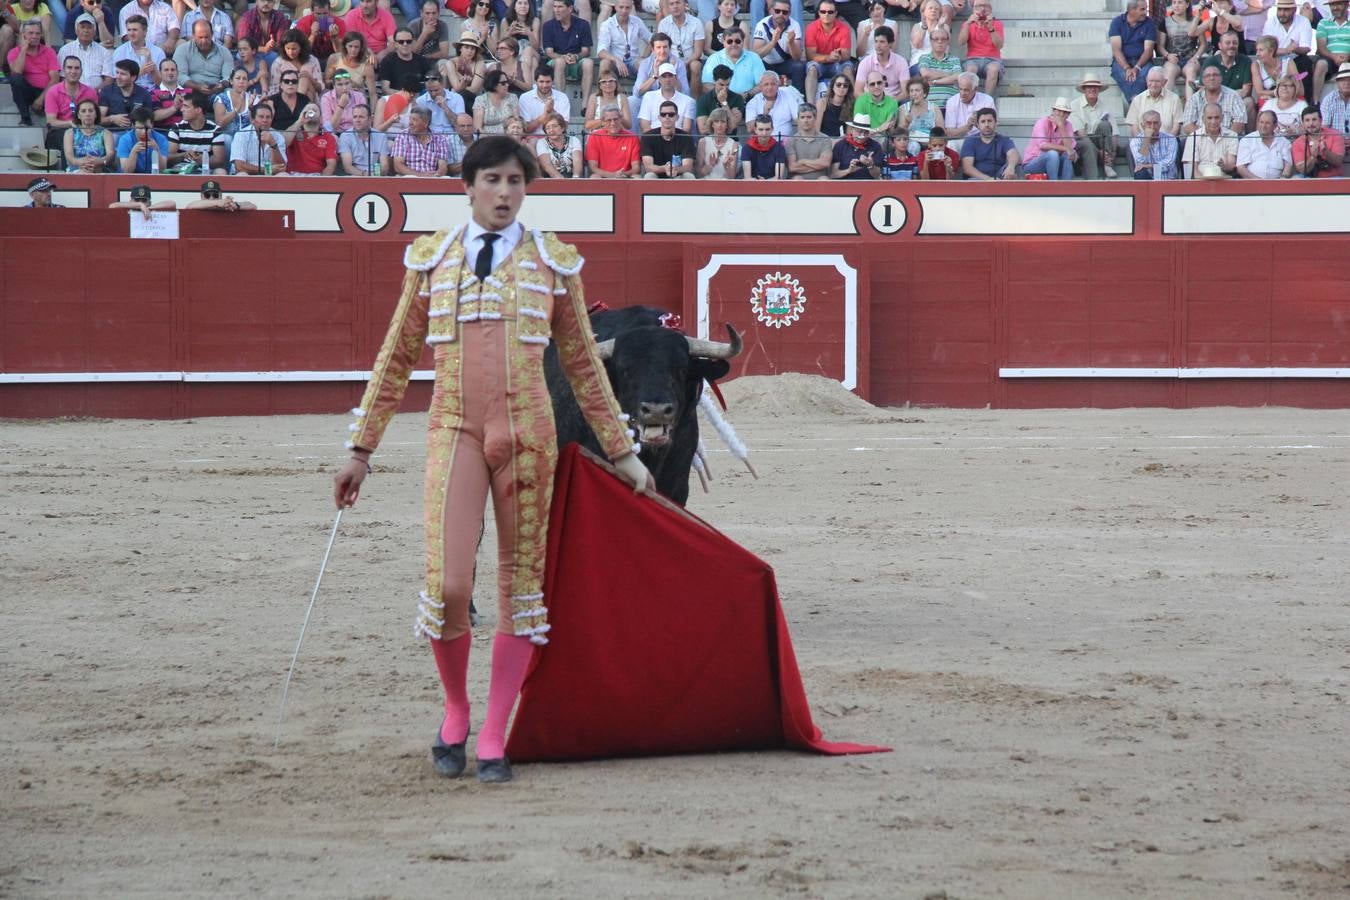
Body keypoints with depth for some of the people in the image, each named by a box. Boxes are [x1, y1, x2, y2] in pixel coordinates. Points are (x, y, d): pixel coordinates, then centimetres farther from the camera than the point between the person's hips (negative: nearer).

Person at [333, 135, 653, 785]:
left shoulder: (553, 262, 7)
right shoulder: (431, 259, 7)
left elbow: (582, 365, 13)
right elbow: (396, 359, 12)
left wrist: (621, 452, 13)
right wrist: (362, 449, 11)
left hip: (527, 433, 1)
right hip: (455, 431, -1)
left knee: (521, 585, 3)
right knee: (448, 586, -13)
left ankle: (494, 739, 11)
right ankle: (455, 713, 12)